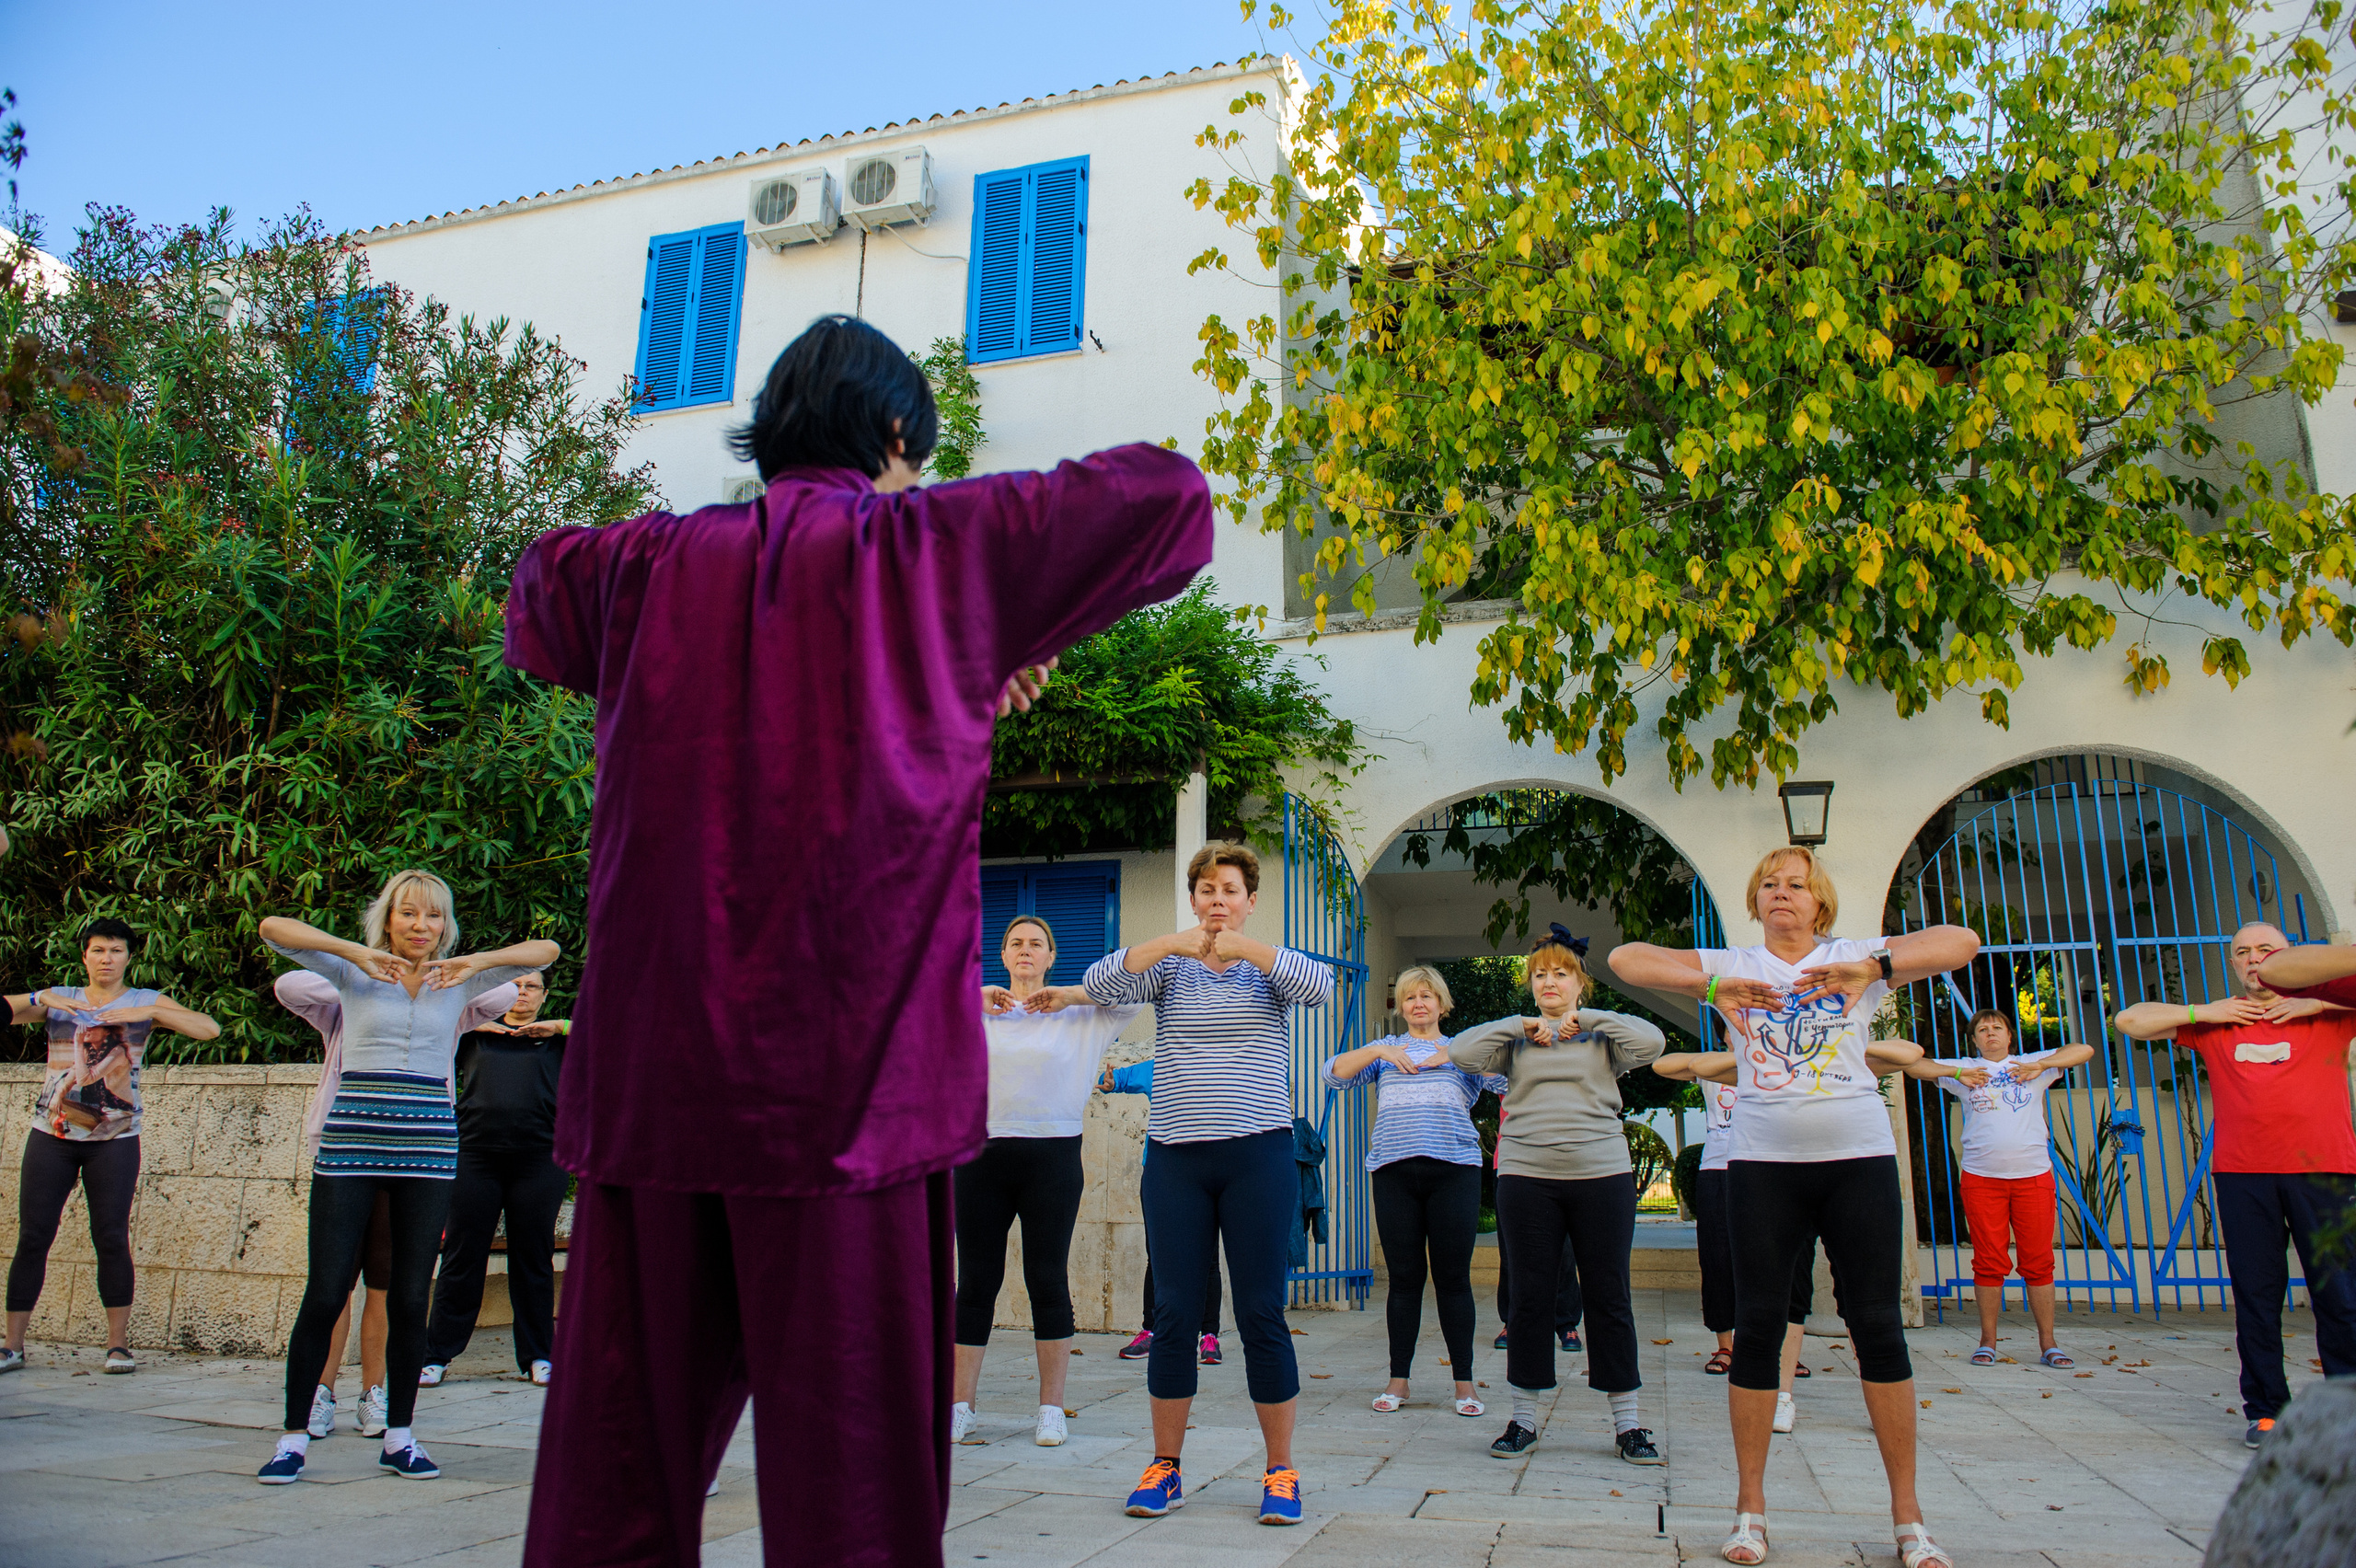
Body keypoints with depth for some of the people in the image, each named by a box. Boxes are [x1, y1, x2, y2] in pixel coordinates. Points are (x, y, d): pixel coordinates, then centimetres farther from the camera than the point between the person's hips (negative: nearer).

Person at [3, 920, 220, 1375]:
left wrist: (148, 1013, -19)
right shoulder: (56, 998, 10)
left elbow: (209, 1029, -7)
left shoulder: (145, 1002, 5)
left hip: (114, 1140, -2)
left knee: (111, 1239, -3)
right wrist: (43, 1001, -17)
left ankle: (118, 1343, 4)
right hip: (51, 1135, 2)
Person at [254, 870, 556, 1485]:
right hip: (350, 1148, -1)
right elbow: (273, 927, -4)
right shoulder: (353, 974, 6)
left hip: (428, 1151, 1)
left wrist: (475, 962, -11)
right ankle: (294, 1435, 15)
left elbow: (546, 950, 4)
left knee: (410, 1300, 6)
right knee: (325, 1296, 0)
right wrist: (355, 952, -15)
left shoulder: (459, 982, 9)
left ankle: (399, 1435, 18)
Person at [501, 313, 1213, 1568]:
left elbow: (537, 595, 34)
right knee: (848, 1460, 3)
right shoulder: (926, 545, 3)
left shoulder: (651, 564, 12)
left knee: (617, 1459, 11)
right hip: (847, 1073, -4)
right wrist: (1027, 631, 19)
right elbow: (1160, 497, 9)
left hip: (649, 1071, 4)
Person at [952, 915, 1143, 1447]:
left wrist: (1066, 996, -3)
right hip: (982, 1157, 1)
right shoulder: (973, 1013, 14)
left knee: (1048, 1282, 2)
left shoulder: (1081, 1014, 10)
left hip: (1052, 1158, -1)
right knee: (975, 1283, 4)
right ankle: (959, 1407, 11)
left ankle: (1052, 1409, 12)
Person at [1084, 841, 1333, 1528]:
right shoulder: (1168, 965, 9)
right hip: (1175, 1157, 1)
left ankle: (1281, 1471, 12)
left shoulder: (1270, 966, 8)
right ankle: (1165, 1466, 17)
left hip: (1258, 1156, -1)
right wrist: (1171, 943, -19)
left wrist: (1246, 947, -21)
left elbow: (1319, 986, -13)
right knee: (1173, 1312, 4)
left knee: (1261, 1314, 0)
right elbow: (1100, 985, -8)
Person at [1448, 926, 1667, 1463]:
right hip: (1526, 1178, 1)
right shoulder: (1516, 1039, 11)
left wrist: (1583, 1018, -5)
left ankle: (1627, 1422, 15)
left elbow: (1651, 1041, -9)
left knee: (1609, 1298, 4)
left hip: (1602, 1176, 0)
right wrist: (1524, 1025, -5)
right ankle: (1523, 1419, 15)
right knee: (1529, 1300, 5)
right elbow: (1460, 1052, -3)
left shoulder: (1602, 1035, 9)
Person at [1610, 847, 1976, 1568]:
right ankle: (1750, 1509, 13)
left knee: (1878, 1327, 2)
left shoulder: (1859, 958, 7)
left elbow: (1961, 942, -6)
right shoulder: (1733, 965, 7)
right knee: (1758, 1327, 2)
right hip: (1763, 1164, 0)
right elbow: (1625, 959, -2)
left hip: (1859, 1159, 0)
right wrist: (1709, 984, -18)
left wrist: (1874, 967, -21)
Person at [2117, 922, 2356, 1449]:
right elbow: (2128, 1021, 14)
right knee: (2256, 1294, 4)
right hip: (2242, 1173, 2)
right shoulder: (2213, 1022, 14)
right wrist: (2203, 1012, 5)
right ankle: (2265, 1409, 11)